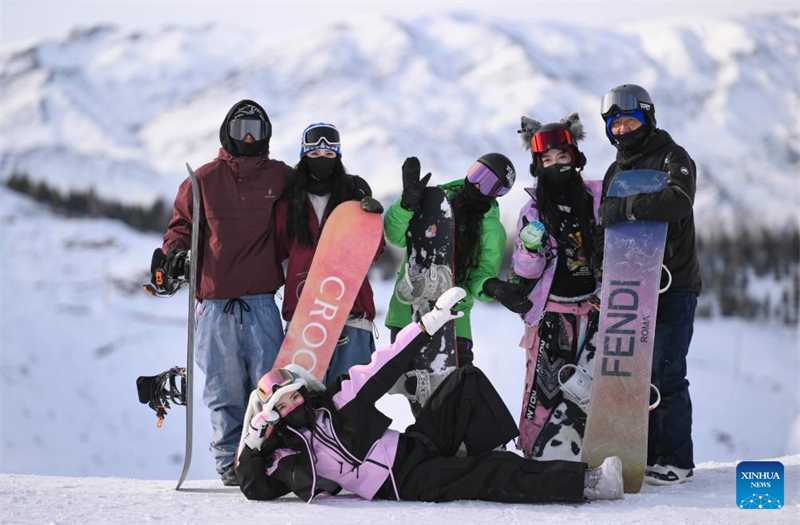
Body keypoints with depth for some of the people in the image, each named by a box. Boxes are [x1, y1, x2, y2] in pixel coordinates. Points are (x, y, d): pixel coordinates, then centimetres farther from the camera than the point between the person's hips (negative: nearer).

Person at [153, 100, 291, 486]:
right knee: (225, 388, 0)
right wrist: (176, 249, -5)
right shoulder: (204, 179, 8)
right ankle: (230, 460, 7)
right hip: (216, 301, 0)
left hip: (262, 301, 0)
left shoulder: (281, 177, 12)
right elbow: (182, 223, 14)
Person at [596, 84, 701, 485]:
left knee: (666, 373, -10)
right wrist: (604, 268, 10)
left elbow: (678, 201, -25)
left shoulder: (672, 158, -4)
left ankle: (676, 461, -6)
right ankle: (646, 454, 12)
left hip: (674, 286, -7)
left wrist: (625, 207, -22)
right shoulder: (616, 172, 20)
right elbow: (605, 227, 25)